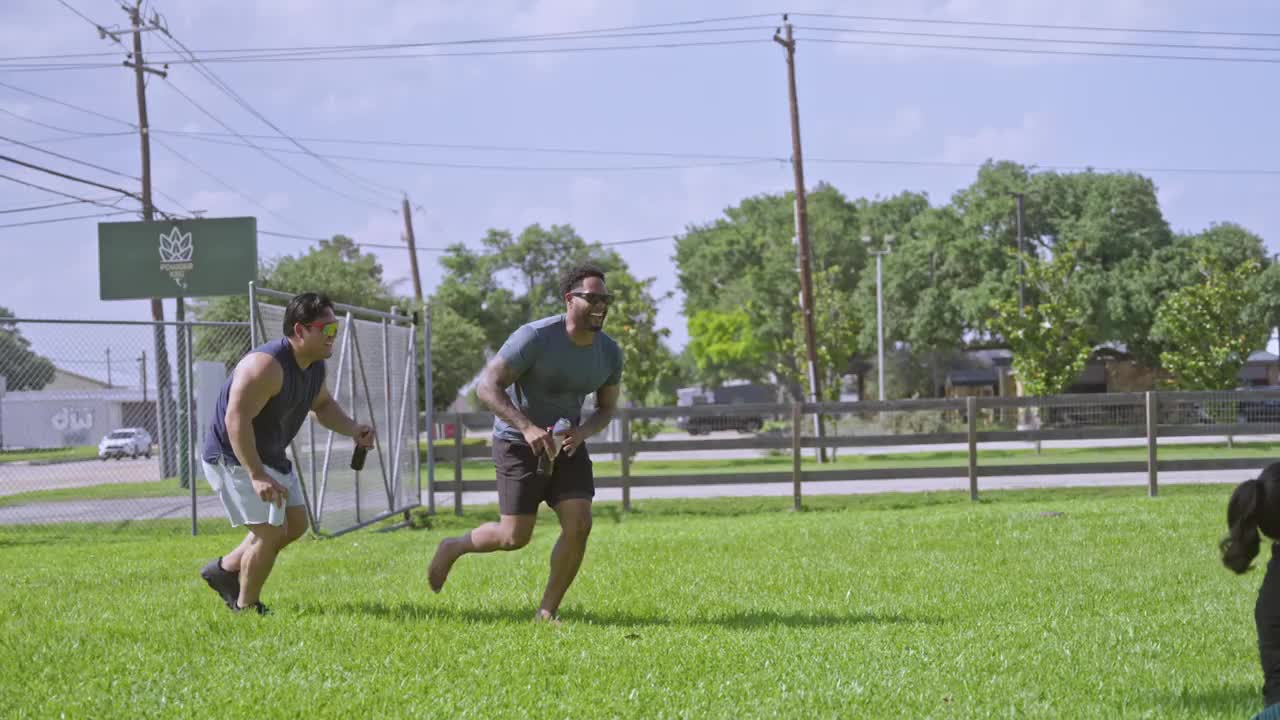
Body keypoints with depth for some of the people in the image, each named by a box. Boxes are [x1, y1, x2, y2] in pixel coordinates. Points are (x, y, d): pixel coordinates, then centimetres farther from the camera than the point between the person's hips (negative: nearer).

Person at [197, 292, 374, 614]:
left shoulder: (314, 365, 2)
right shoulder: (267, 366, -29)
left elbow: (323, 405, 19)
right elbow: (237, 418, -33)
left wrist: (352, 429, -1)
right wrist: (256, 476, -37)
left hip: (270, 455, 10)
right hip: (233, 457, -10)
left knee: (295, 524, 14)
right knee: (269, 530, -14)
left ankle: (225, 569, 27)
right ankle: (246, 607, 3)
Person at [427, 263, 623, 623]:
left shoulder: (609, 352, -4)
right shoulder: (535, 338, -23)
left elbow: (606, 408, 8)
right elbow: (487, 386, -24)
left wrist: (582, 432, -15)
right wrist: (527, 427, -36)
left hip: (565, 444, 5)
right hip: (519, 442, -5)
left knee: (579, 524, -13)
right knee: (514, 537, -7)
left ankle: (547, 611, 2)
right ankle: (453, 547, 24)